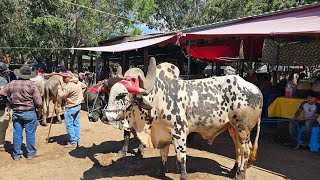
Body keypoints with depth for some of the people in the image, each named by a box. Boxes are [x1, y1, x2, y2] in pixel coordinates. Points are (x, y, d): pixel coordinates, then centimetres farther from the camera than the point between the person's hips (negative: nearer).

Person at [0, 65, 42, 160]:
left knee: (17, 133, 11)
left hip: (16, 113, 4)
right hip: (30, 113, -3)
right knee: (30, 133, 7)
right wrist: (39, 113, 1)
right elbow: (38, 102, -12)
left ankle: (16, 154, 21)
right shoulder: (32, 85, -11)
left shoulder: (12, 84, 0)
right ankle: (31, 153, 17)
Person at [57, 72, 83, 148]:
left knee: (69, 125, 0)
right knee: (76, 124, 13)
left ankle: (73, 143, 3)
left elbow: (62, 95, -18)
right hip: (78, 106, 9)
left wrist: (59, 88, -4)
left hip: (70, 108, -9)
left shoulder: (69, 86, -23)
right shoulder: (78, 83, 3)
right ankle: (77, 140, 21)